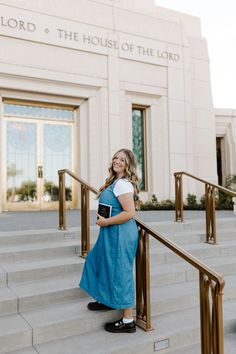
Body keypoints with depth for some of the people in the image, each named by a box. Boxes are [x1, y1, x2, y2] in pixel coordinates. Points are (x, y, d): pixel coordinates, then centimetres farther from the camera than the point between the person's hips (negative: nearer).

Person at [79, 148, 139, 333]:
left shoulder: (122, 184, -19)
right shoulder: (115, 181, 12)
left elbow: (130, 213, -27)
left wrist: (105, 221, -18)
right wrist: (103, 217, 6)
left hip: (120, 233, -11)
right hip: (112, 233, 11)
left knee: (120, 272, -1)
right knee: (101, 261, 25)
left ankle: (128, 321, 13)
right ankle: (108, 300, 44)